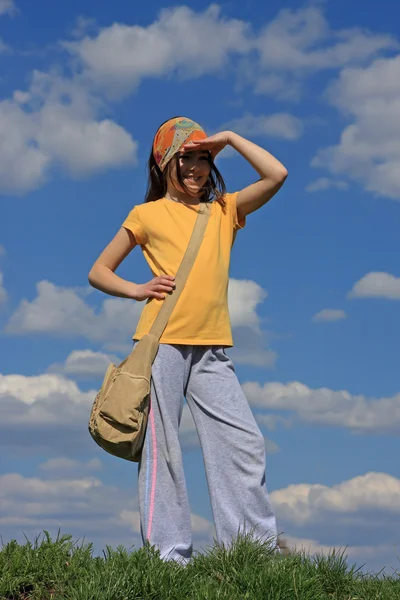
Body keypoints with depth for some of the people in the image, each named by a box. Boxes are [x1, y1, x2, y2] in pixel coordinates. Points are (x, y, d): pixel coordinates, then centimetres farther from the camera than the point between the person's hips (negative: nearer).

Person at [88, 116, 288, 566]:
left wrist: (229, 138, 6)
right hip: (161, 342, -3)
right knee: (161, 446, -3)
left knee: (244, 442, -3)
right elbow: (99, 272, 11)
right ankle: (167, 551, 0)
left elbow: (276, 175, 4)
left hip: (212, 349, 3)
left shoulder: (224, 211, 16)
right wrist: (138, 290, -6)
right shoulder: (148, 214, 8)